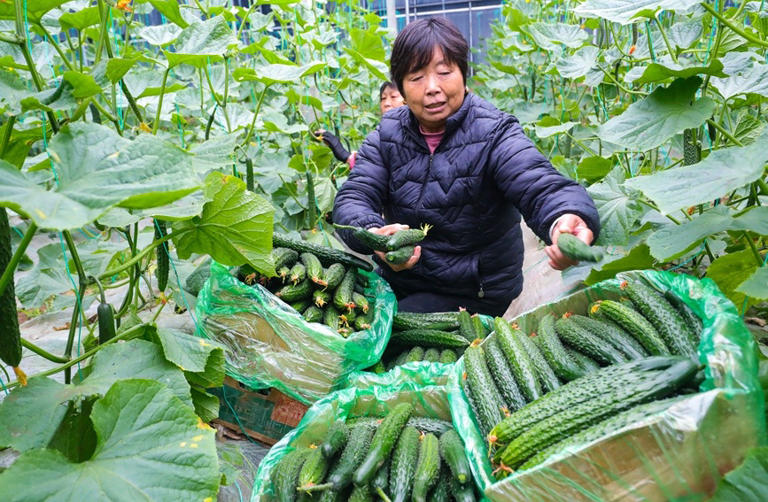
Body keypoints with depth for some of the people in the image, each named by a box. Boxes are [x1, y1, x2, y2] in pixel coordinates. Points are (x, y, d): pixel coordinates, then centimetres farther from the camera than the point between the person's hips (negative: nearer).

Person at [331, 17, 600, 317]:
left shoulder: (493, 135, -12)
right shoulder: (386, 136, -1)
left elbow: (541, 188, -27)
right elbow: (353, 198, -11)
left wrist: (566, 219, -52)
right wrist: (374, 233, -35)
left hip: (473, 294, -4)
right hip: (399, 278, 4)